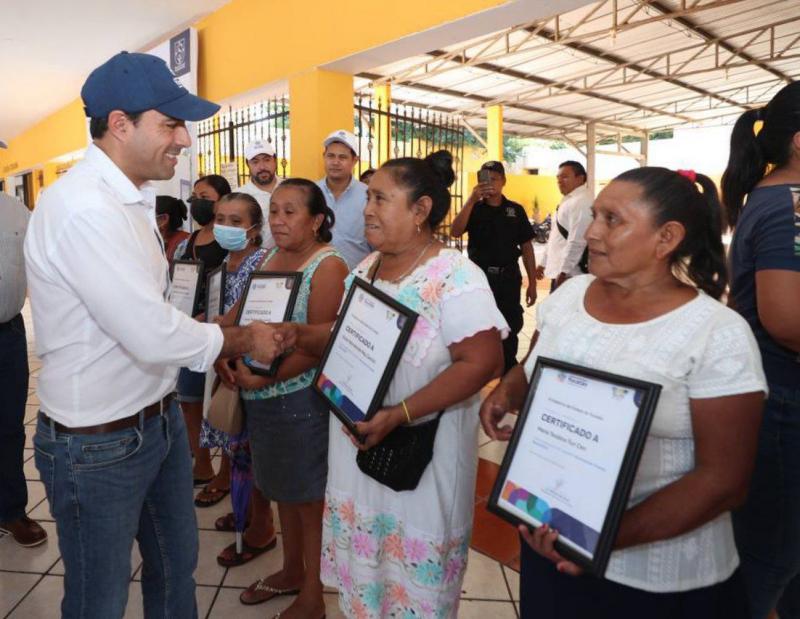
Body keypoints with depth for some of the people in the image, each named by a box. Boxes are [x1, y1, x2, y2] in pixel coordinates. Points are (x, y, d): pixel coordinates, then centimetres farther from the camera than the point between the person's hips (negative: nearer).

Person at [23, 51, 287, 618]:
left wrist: (235, 335, 0)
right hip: (99, 444, -9)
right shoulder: (82, 206, -25)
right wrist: (244, 340, -13)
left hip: (159, 418, 9)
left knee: (177, 564, 26)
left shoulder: (130, 199, 7)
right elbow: (155, 337, -28)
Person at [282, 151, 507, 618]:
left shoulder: (455, 277, -19)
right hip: (358, 442, 7)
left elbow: (481, 363, -24)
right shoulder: (367, 268, 5)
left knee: (413, 579, 13)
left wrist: (398, 415, -29)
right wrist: (300, 335, -5)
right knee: (364, 564, 24)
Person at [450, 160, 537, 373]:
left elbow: (526, 247, 5)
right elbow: (455, 232, -17)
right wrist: (471, 200, -25)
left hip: (508, 277, 1)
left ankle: (509, 373, 27)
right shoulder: (474, 209, 2)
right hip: (480, 276, -1)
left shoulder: (516, 210, 3)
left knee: (510, 329, 10)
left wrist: (532, 282, 2)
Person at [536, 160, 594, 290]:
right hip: (558, 270, 10)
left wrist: (563, 271, -22)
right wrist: (544, 263, 21)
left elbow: (576, 242, -22)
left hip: (569, 274, -10)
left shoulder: (581, 202, -16)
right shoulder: (567, 200, 17)